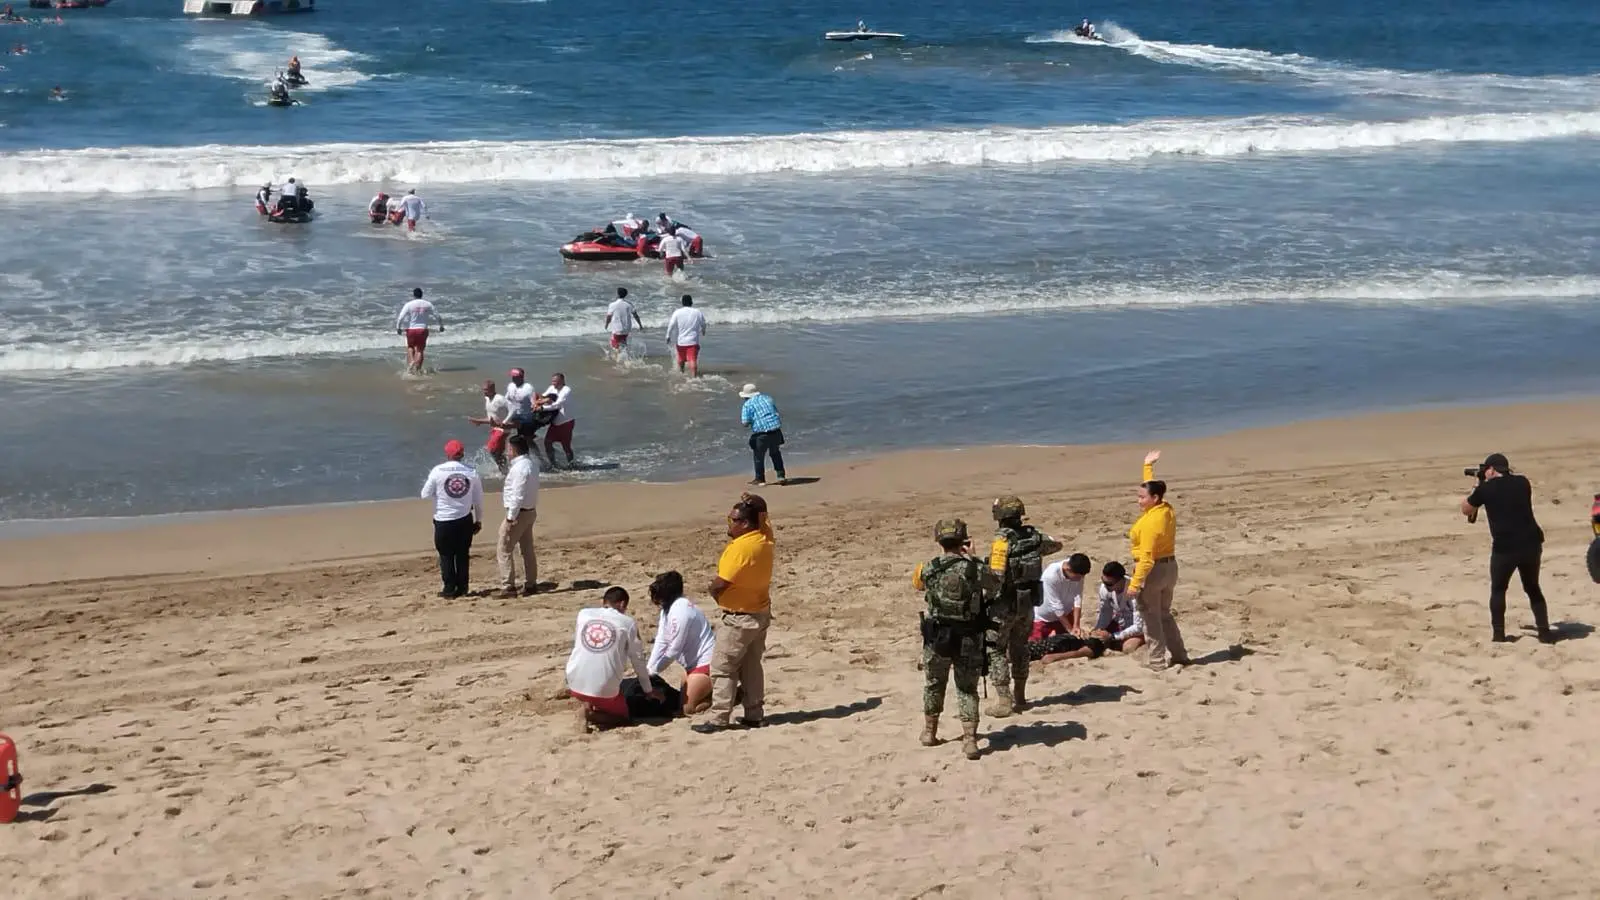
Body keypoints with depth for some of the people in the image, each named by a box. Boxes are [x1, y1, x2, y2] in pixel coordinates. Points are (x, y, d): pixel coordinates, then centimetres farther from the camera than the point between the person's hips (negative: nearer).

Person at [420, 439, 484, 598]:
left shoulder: (438, 471, -11)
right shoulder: (471, 472, -2)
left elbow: (425, 495, -4)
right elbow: (478, 500, 4)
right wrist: (478, 520, 15)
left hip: (443, 521, -2)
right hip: (465, 520, 3)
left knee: (446, 556, 8)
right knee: (463, 555, 13)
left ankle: (449, 590, 10)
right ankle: (462, 589, 17)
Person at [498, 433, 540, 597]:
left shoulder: (519, 468, -21)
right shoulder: (531, 465, 9)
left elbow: (517, 496, -24)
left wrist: (511, 518, -21)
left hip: (519, 513, -10)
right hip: (530, 511, 10)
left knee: (503, 551, -3)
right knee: (527, 549, 16)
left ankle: (508, 587, -4)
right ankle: (530, 585, 21)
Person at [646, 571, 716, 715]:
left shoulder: (680, 611, -24)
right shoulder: (668, 608, 6)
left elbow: (674, 649, -21)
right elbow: (661, 642, 3)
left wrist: (653, 671, -10)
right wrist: (648, 670, -5)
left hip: (706, 663, -10)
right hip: (693, 663, 10)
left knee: (687, 708, -10)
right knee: (681, 701, 14)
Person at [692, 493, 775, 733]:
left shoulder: (740, 547, -26)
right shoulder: (765, 537, -2)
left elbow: (719, 585, -24)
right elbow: (763, 518, 21)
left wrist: (718, 597, -3)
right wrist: (750, 505, 2)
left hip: (737, 617, -9)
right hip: (761, 612, 9)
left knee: (723, 669, -3)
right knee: (751, 666, 17)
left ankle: (717, 718, -4)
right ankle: (754, 714, 20)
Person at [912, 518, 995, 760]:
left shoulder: (929, 569, -8)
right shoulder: (976, 569, -11)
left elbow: (918, 583, 15)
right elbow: (995, 586, 9)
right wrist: (971, 559, 14)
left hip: (936, 638, 1)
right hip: (968, 640, -1)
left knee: (934, 685, 21)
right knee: (967, 689, 9)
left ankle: (929, 731, 35)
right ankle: (969, 739, -1)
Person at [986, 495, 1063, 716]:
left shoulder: (1001, 541, -20)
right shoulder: (1034, 536, 0)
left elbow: (996, 576, -26)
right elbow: (1057, 545, 19)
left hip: (1004, 603, -6)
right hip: (1029, 602, 6)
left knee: (995, 649, 3)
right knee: (1019, 647, 21)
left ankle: (1003, 700, -4)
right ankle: (1019, 696, 29)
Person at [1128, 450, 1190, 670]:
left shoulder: (1150, 522, -24)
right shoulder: (1167, 511, 1)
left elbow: (1146, 557, -27)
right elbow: (1151, 488, 22)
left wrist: (1135, 583, -26)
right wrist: (1148, 466, 31)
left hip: (1153, 570, -9)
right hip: (1170, 566, 9)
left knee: (1150, 618, 1)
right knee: (1164, 614, 22)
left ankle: (1158, 662, 3)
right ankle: (1179, 655, 24)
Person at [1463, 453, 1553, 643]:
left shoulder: (1486, 488, -1)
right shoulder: (1522, 482, 11)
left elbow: (1465, 509, 14)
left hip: (1505, 547, -4)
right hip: (1531, 543, 4)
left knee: (1498, 590, 14)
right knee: (1533, 589, 20)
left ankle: (1499, 634, 8)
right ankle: (1545, 632, 14)